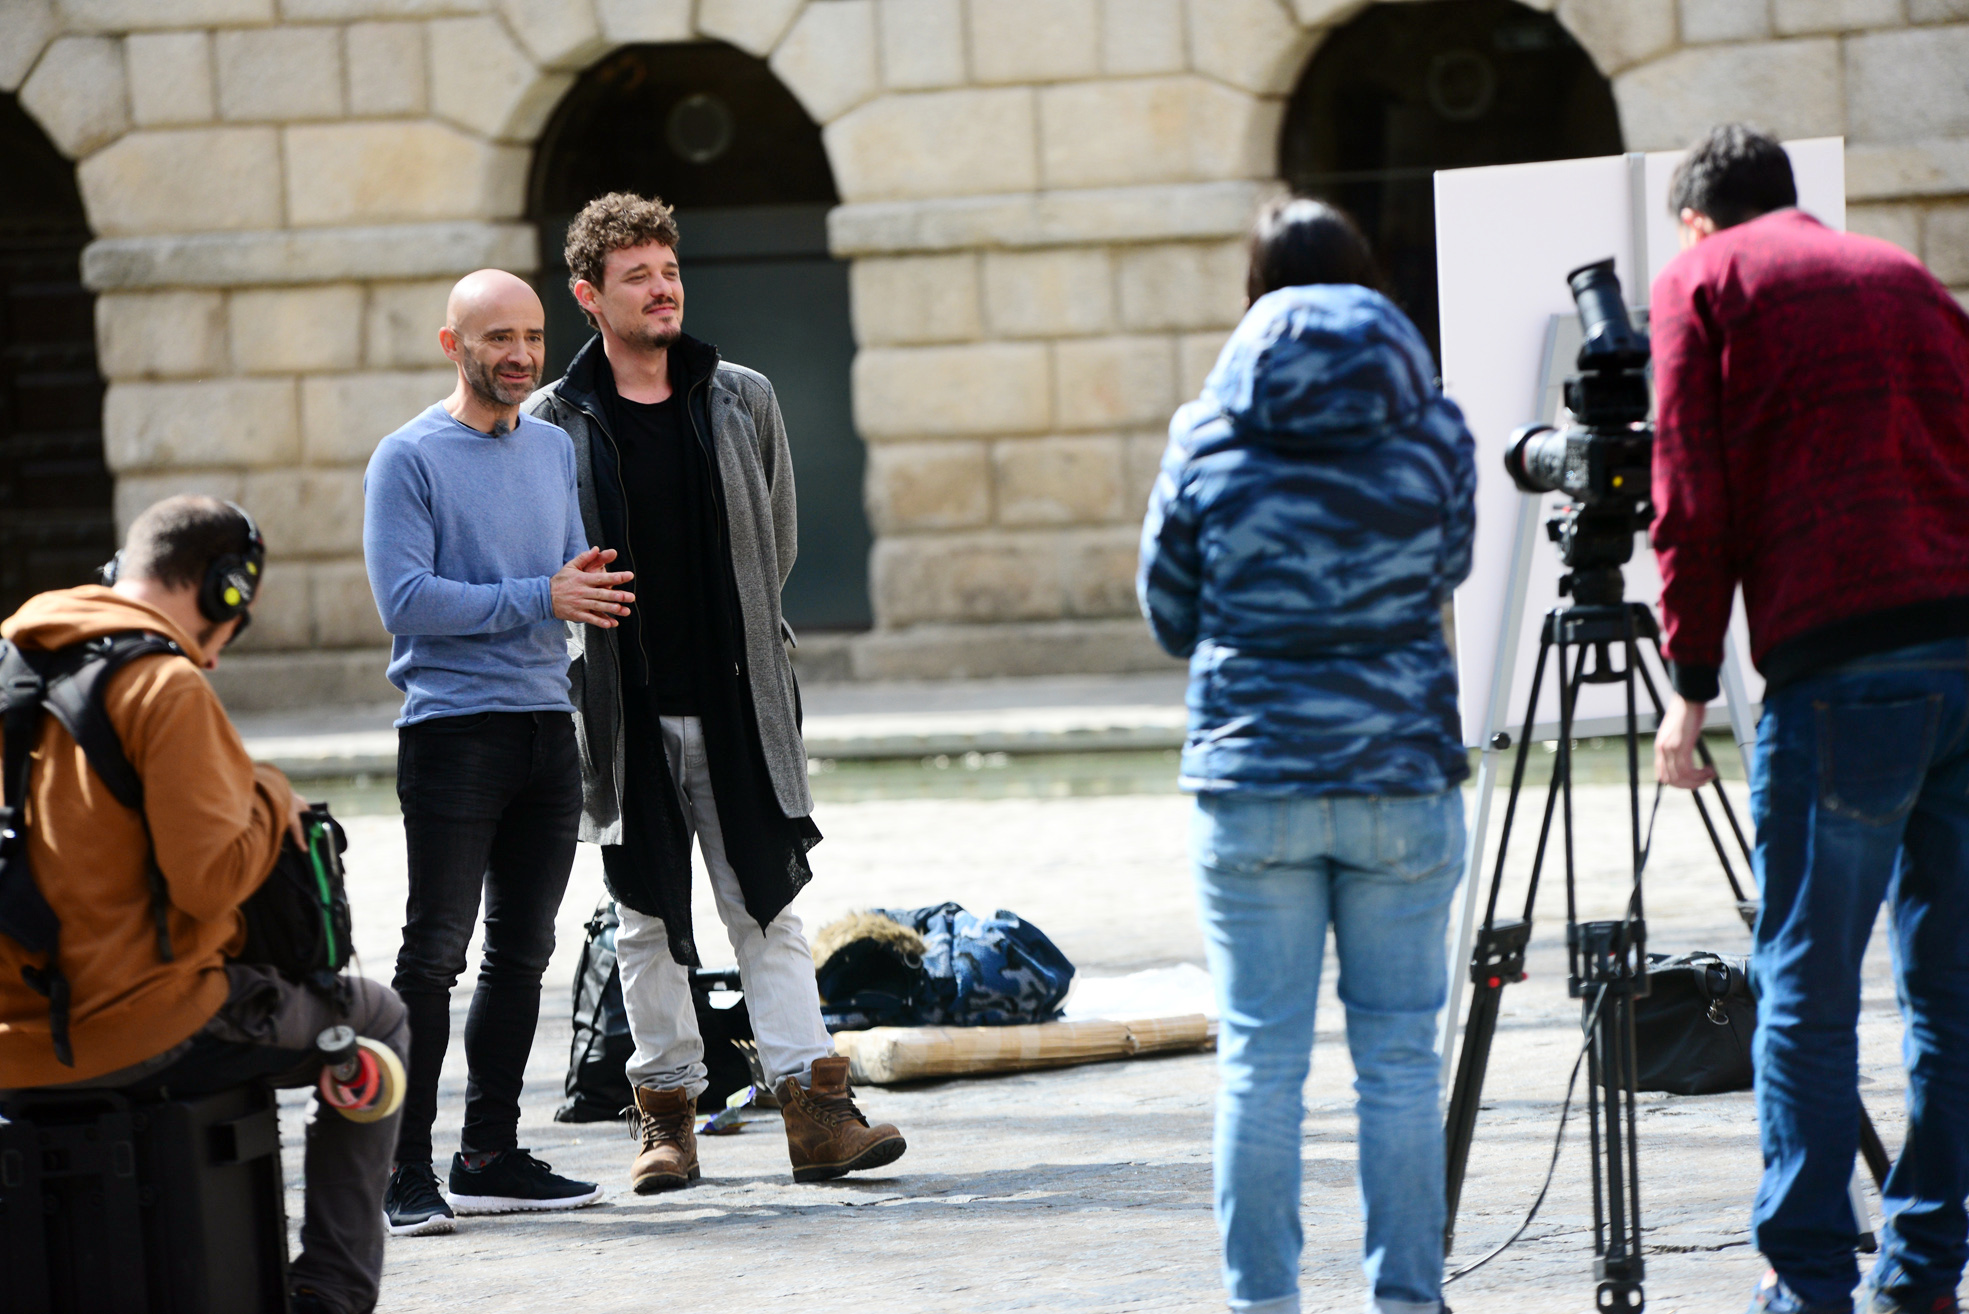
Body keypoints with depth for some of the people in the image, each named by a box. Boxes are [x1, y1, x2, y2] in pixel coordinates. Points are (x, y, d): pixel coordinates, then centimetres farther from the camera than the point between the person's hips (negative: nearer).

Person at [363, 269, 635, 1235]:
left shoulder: (555, 450, 14)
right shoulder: (410, 458, -6)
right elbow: (404, 600, -15)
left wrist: (590, 585, -6)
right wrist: (540, 596, -17)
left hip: (547, 723, 7)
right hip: (452, 726, -7)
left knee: (521, 954, 10)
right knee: (434, 956, -8)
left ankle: (491, 1155, 17)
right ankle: (405, 1168, -6)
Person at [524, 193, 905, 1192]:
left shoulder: (743, 400, 7)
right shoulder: (554, 423, 0)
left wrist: (734, 641, 12)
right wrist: (604, 645, 1)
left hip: (739, 699, 1)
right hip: (627, 712, -1)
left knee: (768, 907, -2)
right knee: (647, 921, 5)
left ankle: (814, 1108, -6)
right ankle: (666, 1113, 12)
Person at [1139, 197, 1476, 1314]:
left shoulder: (1209, 439, -2)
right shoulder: (1430, 432, -1)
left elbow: (1169, 614, 7)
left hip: (1251, 781, 0)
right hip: (1404, 778, 0)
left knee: (1260, 1057, 3)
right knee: (1400, 1055, 5)